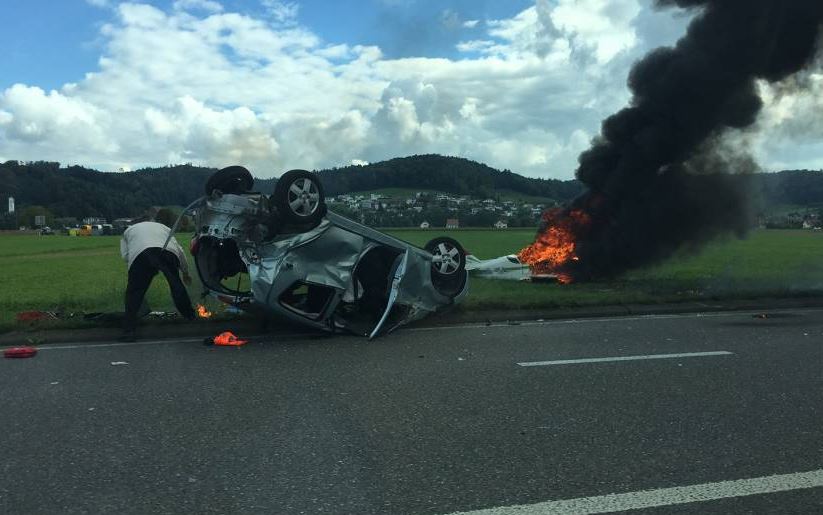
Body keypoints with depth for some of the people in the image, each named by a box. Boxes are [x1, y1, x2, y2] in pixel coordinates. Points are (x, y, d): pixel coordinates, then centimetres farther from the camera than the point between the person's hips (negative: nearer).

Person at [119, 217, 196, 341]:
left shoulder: (128, 230, 39)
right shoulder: (163, 227, 43)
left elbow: (125, 255, 21)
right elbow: (180, 250, 36)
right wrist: (186, 273, 46)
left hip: (140, 253, -1)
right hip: (168, 251, 2)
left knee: (134, 292, 8)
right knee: (176, 285, 19)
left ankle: (129, 330, 3)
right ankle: (190, 316, 27)